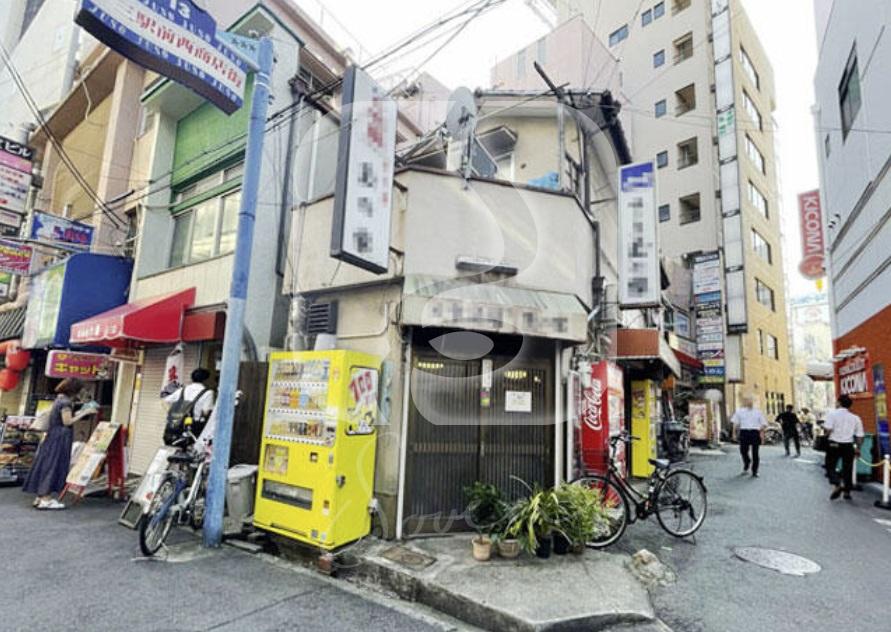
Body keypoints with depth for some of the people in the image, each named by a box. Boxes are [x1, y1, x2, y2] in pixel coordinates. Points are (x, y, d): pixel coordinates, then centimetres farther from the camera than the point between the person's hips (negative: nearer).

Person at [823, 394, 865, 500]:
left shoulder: (832, 414, -8)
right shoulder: (855, 418, 5)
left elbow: (828, 429, -18)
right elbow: (859, 436, 6)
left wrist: (823, 427, 4)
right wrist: (858, 448, 18)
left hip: (834, 444, -4)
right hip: (848, 445, 4)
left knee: (831, 466, 7)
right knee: (847, 468, 13)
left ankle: (838, 485, -15)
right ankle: (847, 492, 19)